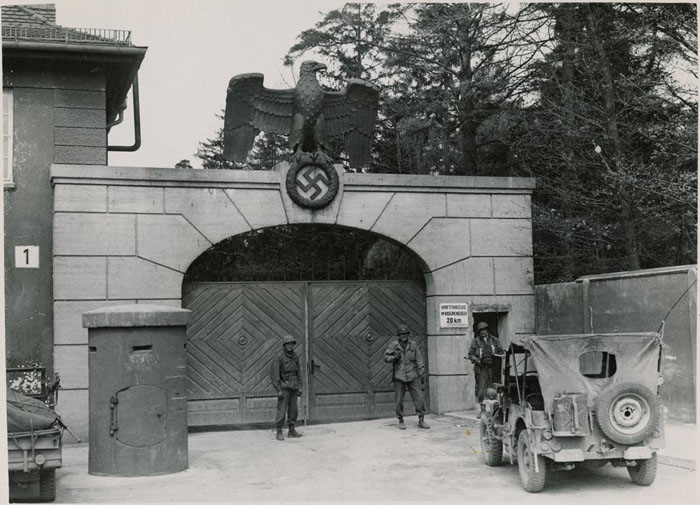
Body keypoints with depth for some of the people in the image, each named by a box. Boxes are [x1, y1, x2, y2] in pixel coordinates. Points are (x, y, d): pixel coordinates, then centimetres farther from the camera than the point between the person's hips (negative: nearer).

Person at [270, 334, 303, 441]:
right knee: (281, 410, -5)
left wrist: (300, 387, 9)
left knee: (293, 410, 8)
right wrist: (278, 390, -16)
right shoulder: (279, 358, -10)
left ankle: (292, 431, 15)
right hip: (284, 388, -6)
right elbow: (274, 374, -12)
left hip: (293, 388, 6)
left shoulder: (295, 356, 8)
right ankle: (279, 433, 0)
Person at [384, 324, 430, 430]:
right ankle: (401, 421, 17)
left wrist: (422, 374, 5)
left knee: (419, 398, -3)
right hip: (399, 377, -1)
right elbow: (386, 357, 4)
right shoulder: (394, 345, 0)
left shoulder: (412, 345, 4)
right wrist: (394, 357, -16)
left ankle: (421, 421, 7)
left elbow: (419, 360, 7)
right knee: (399, 401, 3)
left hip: (412, 377, 1)